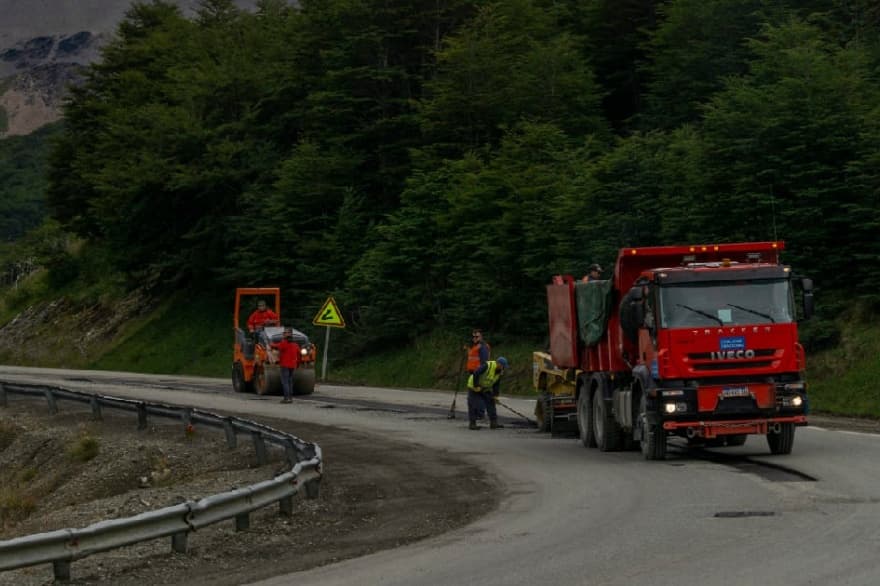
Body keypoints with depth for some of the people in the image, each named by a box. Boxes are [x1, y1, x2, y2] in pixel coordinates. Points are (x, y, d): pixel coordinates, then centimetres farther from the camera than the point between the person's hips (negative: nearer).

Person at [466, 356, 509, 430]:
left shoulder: (500, 371, -5)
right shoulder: (487, 366, -29)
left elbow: (496, 384, 3)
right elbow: (475, 374, -31)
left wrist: (495, 395, -4)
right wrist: (476, 386, -28)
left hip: (486, 389, 7)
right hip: (474, 387, -7)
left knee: (491, 404, 2)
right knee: (473, 406, -8)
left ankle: (493, 423, 5)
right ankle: (472, 423, -1)